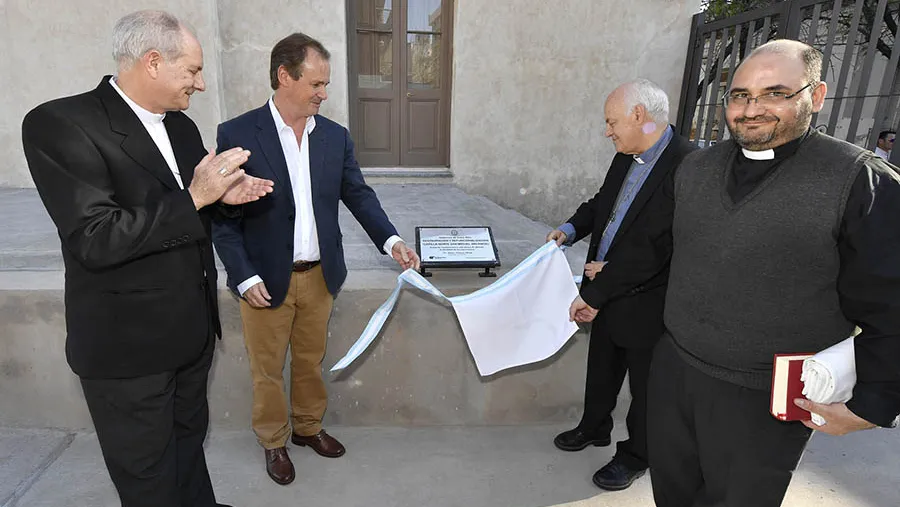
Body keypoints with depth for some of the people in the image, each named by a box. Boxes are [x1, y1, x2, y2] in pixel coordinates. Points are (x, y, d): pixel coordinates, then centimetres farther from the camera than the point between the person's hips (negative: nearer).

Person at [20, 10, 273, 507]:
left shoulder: (182, 127, 7)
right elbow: (94, 240, -25)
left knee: (189, 439, 25)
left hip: (192, 330, 7)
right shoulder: (60, 124, -17)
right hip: (128, 345, -7)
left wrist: (223, 194, -5)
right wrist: (195, 197, -25)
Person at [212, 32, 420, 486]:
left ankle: (308, 426, 42)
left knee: (311, 360, 20)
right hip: (266, 280, -3)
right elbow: (224, 217, -9)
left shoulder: (335, 136, 2)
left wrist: (390, 240, -10)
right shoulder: (237, 134, -11)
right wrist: (245, 277, -14)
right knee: (267, 370, 14)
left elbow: (358, 194, 4)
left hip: (319, 275, 4)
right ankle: (273, 442, 36)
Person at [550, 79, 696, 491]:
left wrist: (594, 293, -23)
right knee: (601, 368, 25)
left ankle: (636, 455, 39)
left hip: (646, 303, -7)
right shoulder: (626, 157, 0)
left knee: (644, 384, 16)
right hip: (608, 295, 7)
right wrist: (572, 229, -2)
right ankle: (594, 427, 50)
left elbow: (659, 250, -28)